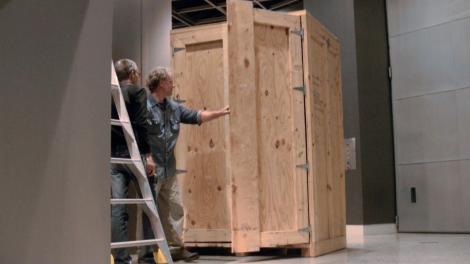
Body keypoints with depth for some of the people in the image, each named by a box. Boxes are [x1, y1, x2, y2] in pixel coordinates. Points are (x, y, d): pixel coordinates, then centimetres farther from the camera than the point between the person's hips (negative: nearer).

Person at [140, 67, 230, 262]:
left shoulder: (173, 107, 12)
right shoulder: (145, 106, -13)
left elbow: (196, 116, 17)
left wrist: (220, 113, 14)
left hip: (169, 169, 8)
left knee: (174, 208, 11)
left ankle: (177, 248, 19)